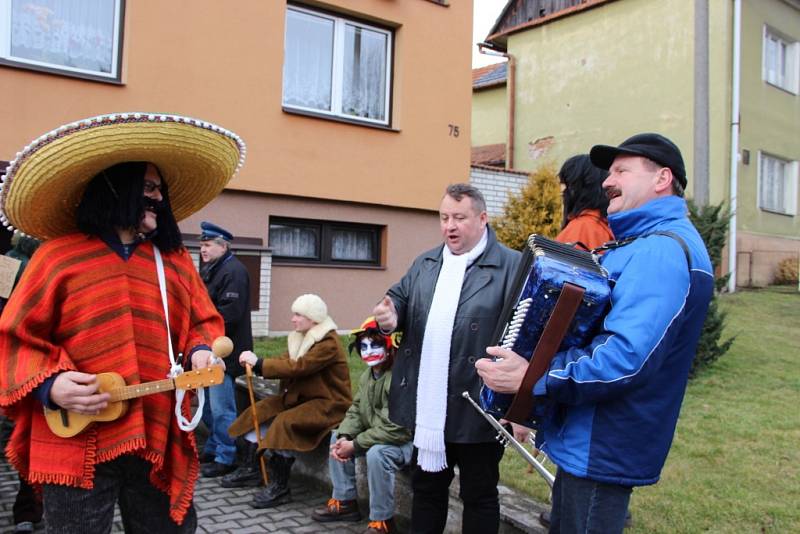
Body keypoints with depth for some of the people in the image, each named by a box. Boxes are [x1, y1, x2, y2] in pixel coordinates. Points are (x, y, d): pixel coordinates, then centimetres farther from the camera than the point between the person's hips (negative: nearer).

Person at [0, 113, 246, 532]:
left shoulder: (174, 259, 11)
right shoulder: (58, 256, -1)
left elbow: (204, 321, 17)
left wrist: (200, 351, -4)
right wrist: (49, 385, -16)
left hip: (158, 441, 4)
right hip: (75, 447, -3)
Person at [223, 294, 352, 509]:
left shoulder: (329, 343, -20)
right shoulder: (301, 337, 9)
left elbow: (297, 367, -29)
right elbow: (285, 361, -2)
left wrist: (259, 363, -27)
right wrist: (255, 363, -19)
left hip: (329, 404, -10)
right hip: (302, 397, 10)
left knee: (285, 423, -29)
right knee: (258, 412, 1)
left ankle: (280, 487, -18)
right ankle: (250, 469, 10)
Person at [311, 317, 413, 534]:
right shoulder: (367, 375, 6)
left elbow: (395, 428, -31)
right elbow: (356, 412, 7)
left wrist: (355, 445, -24)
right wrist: (344, 437, -14)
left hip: (406, 440, -10)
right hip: (375, 437, 10)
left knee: (376, 453, -35)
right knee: (337, 438, 7)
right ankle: (344, 502, 16)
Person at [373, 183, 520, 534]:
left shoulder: (511, 266, -9)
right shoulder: (424, 264, 12)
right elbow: (399, 297, 20)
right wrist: (390, 316, -6)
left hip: (476, 409, -5)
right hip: (427, 408, 6)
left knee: (479, 495, 11)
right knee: (426, 487, 21)